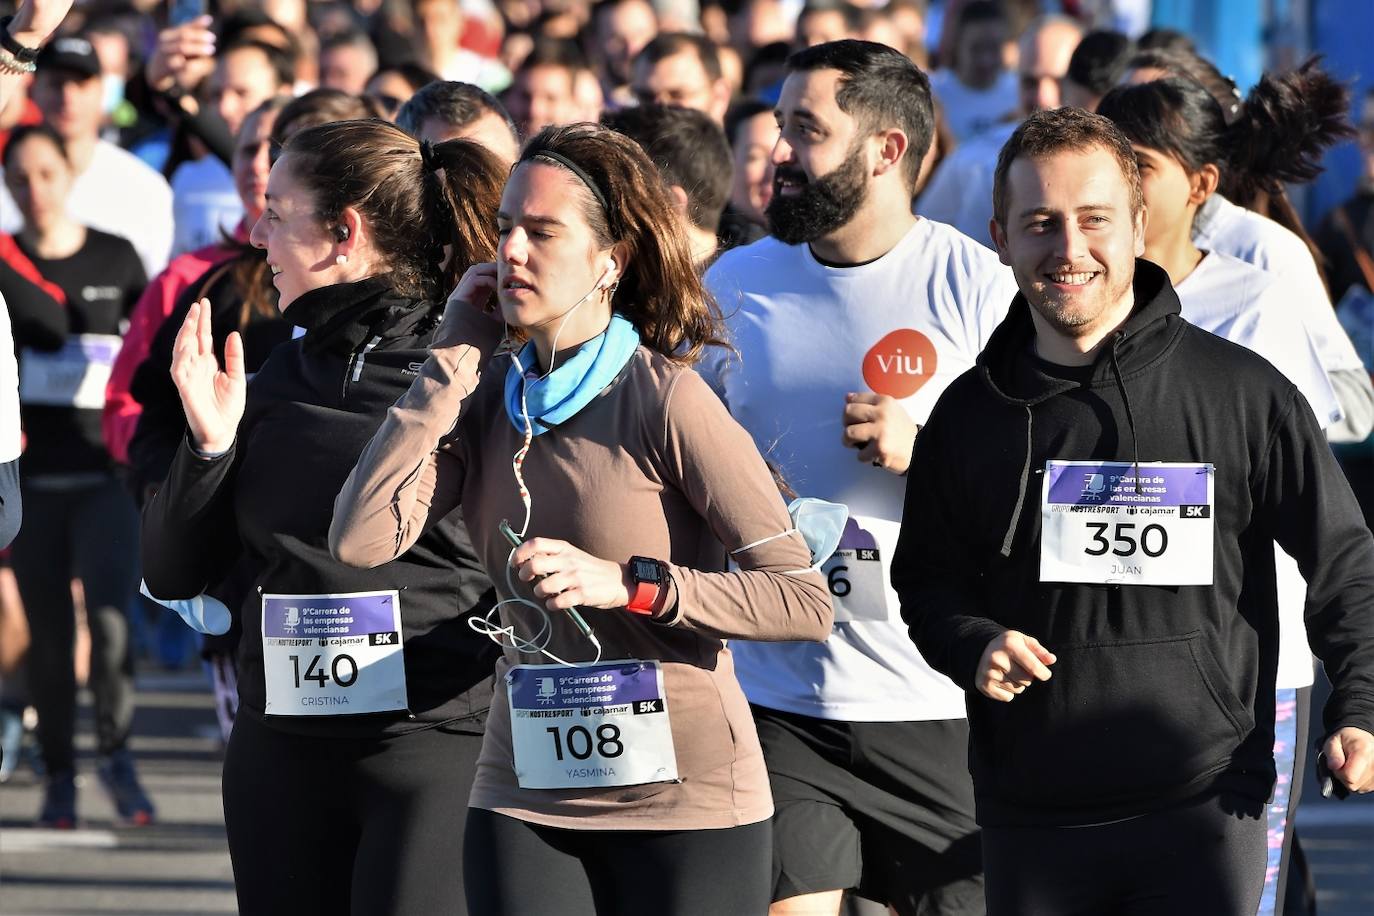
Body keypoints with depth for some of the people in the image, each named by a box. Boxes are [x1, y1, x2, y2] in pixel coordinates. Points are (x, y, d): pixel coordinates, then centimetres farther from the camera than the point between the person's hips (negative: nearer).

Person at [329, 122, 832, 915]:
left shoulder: (666, 399, -10)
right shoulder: (488, 400, 4)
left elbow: (805, 597, -13)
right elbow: (362, 537, -10)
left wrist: (626, 583, -22)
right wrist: (454, 362, -6)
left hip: (686, 799, -4)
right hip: (525, 797, 4)